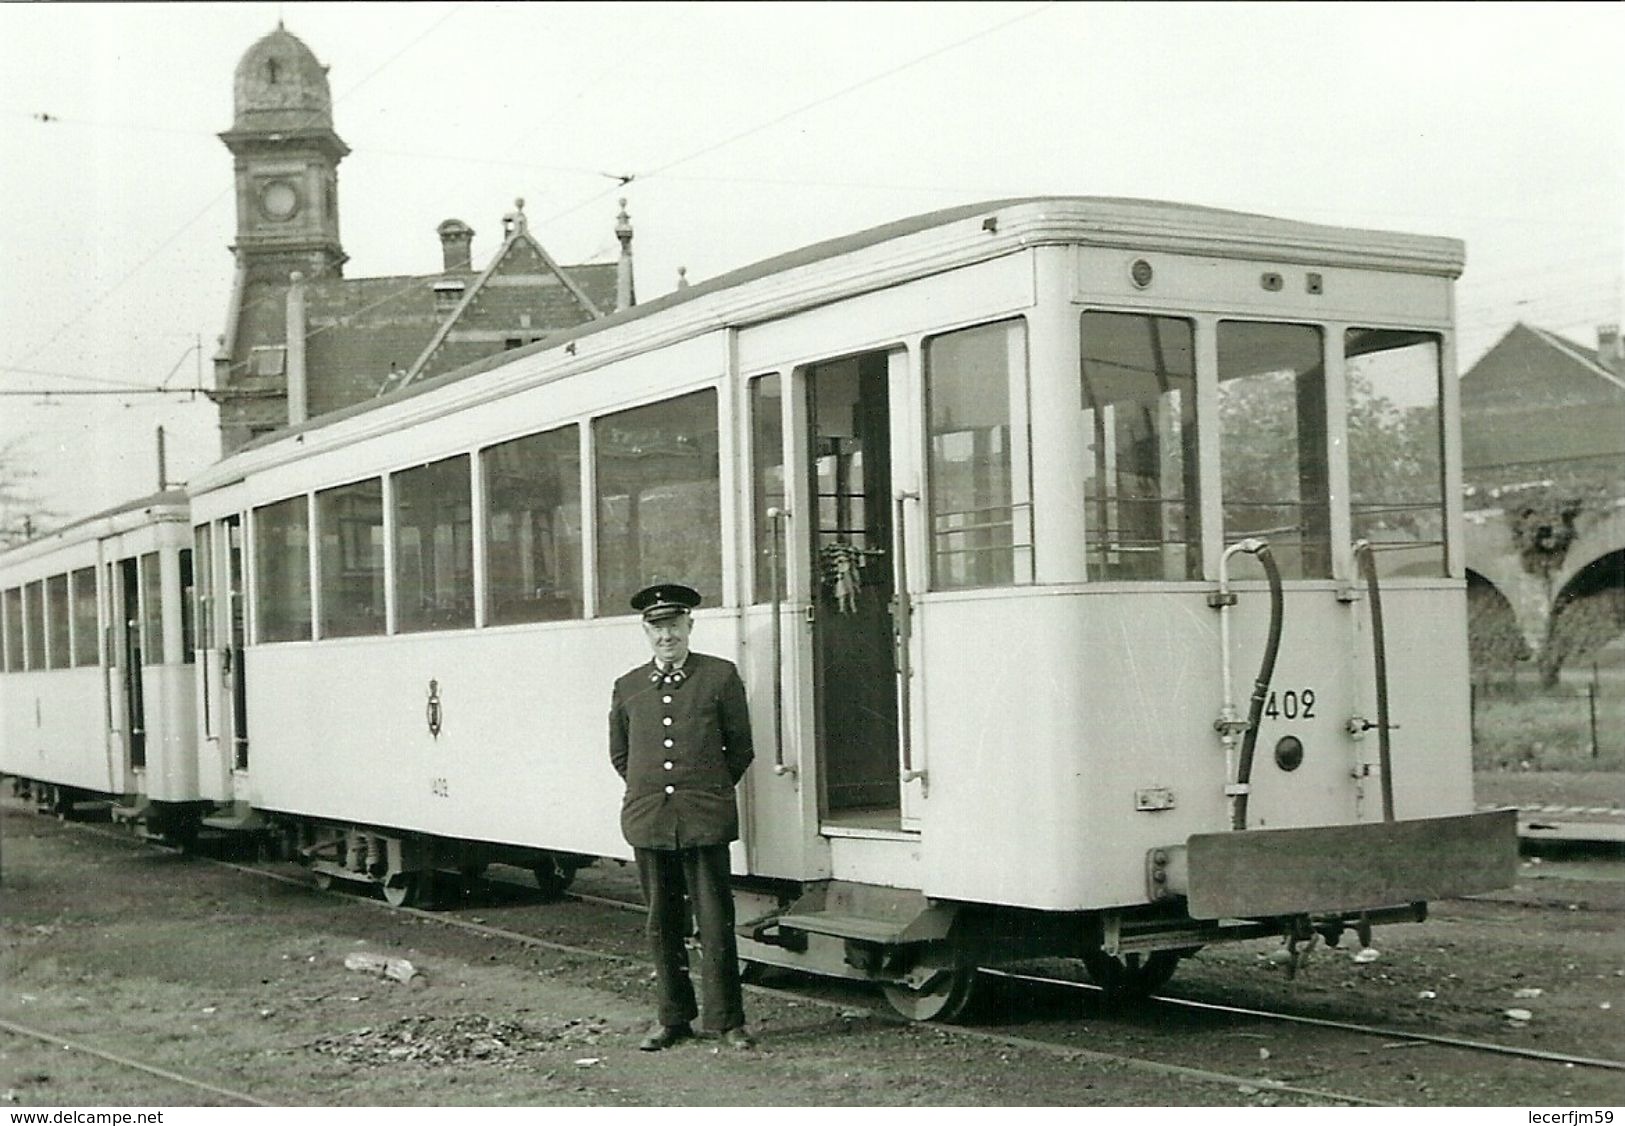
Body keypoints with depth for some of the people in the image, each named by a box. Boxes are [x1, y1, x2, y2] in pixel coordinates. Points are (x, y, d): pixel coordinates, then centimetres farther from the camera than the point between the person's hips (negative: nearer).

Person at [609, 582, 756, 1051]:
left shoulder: (721, 677, 2)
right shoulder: (628, 688, 10)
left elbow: (740, 748, 7)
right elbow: (619, 755, 20)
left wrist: (711, 791, 8)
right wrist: (648, 793, 12)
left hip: (705, 822, -3)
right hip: (648, 822, 3)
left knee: (716, 924, -1)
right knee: (663, 925, 10)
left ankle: (727, 1020, 10)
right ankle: (673, 1017, 21)